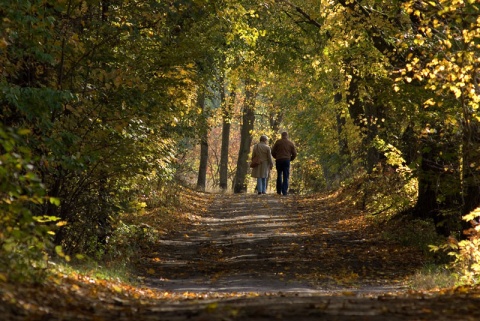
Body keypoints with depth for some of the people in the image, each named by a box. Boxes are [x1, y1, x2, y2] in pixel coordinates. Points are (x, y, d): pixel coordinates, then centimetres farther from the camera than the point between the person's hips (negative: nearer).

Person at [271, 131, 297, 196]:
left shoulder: (278, 142, 2)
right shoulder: (291, 143, 6)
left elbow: (273, 152, 1)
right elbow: (294, 154, 4)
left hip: (279, 160, 0)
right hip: (287, 160, 0)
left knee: (279, 175, 13)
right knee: (286, 177, 3)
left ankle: (279, 191, 10)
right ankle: (284, 191, -4)